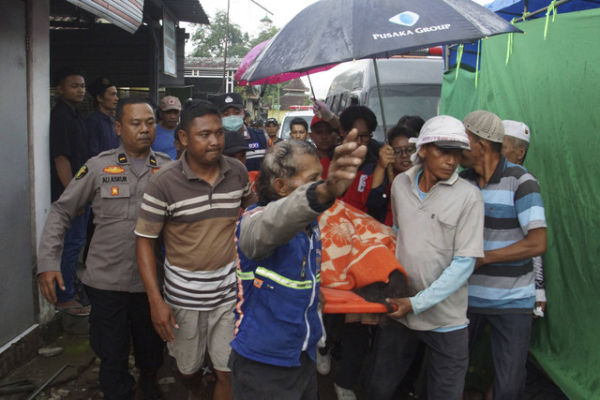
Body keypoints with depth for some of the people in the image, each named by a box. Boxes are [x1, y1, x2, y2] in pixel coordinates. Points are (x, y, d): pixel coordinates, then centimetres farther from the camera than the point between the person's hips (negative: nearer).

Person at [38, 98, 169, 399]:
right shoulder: (98, 167, -4)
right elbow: (61, 212, 1)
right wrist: (47, 261, -8)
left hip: (151, 281, 2)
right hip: (107, 281, -1)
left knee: (151, 349, 20)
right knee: (112, 355, 10)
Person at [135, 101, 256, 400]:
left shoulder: (238, 172, -5)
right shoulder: (163, 184, -15)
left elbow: (251, 207, 17)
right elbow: (145, 241, -10)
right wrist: (156, 301, -15)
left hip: (229, 290, 1)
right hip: (184, 295, -1)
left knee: (229, 372, 3)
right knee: (188, 367, 21)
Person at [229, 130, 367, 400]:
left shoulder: (309, 224, 3)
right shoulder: (255, 219, -22)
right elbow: (271, 225, -47)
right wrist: (323, 192, -65)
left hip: (305, 358, 7)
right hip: (263, 365, -7)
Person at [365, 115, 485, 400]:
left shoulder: (468, 197, -13)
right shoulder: (400, 184, 0)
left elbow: (464, 263, -14)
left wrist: (417, 303, -18)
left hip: (445, 319, -3)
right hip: (397, 309, 4)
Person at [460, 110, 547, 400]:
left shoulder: (520, 181, -12)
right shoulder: (461, 181, 3)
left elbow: (537, 243, -19)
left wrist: (481, 257, -18)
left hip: (511, 301, -4)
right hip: (465, 295, 4)